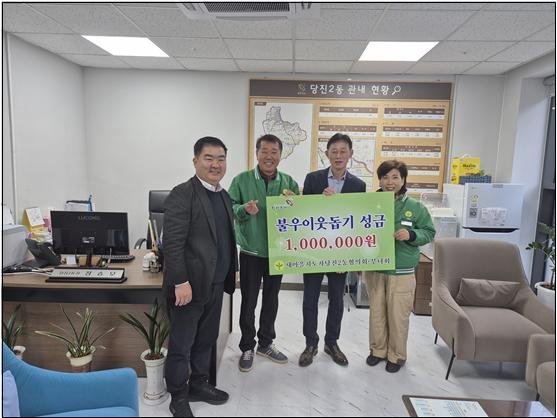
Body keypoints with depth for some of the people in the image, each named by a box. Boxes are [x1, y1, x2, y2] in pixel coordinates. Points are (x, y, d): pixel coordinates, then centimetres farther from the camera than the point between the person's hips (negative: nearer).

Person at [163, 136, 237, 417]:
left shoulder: (224, 195, 10)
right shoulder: (182, 194, -15)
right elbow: (172, 243, -19)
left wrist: (228, 276, 15)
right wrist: (181, 282, -21)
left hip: (215, 284, 8)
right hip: (190, 285, -7)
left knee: (206, 340, 20)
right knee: (181, 345, 10)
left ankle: (199, 384, 39)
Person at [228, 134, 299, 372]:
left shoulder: (289, 183, 2)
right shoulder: (241, 180, -6)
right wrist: (244, 209, -25)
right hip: (251, 252, -3)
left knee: (271, 299, 17)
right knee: (248, 302, 8)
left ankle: (266, 343, 36)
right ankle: (247, 348, 27)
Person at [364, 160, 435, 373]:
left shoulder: (415, 207, -5)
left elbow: (429, 232, 2)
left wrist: (411, 234, -17)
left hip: (402, 272, -1)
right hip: (374, 269, 2)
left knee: (398, 315, 8)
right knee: (376, 313, 15)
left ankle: (397, 355, 29)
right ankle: (377, 350, 35)